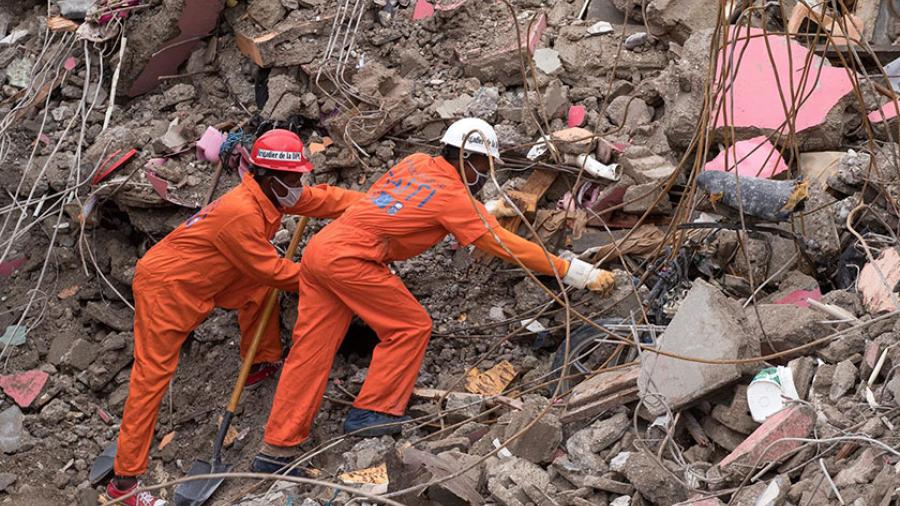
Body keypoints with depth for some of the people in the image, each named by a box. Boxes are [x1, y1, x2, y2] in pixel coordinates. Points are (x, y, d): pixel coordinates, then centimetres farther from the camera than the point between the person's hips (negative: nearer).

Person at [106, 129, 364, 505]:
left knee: (259, 287, 9)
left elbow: (322, 199, 1)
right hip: (164, 286, -9)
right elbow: (271, 269, -19)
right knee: (153, 374, -10)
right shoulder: (242, 213, -28)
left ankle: (262, 363, 26)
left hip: (198, 280, 9)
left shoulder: (270, 194, -1)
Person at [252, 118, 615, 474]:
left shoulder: (418, 163, 15)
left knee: (311, 351, 7)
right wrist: (580, 274, -4)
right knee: (411, 327, 5)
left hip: (320, 249, 8)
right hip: (349, 259, -8)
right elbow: (505, 245, -6)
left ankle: (276, 451, 6)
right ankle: (370, 413, 8)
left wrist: (488, 212, 44)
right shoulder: (452, 196, -5)